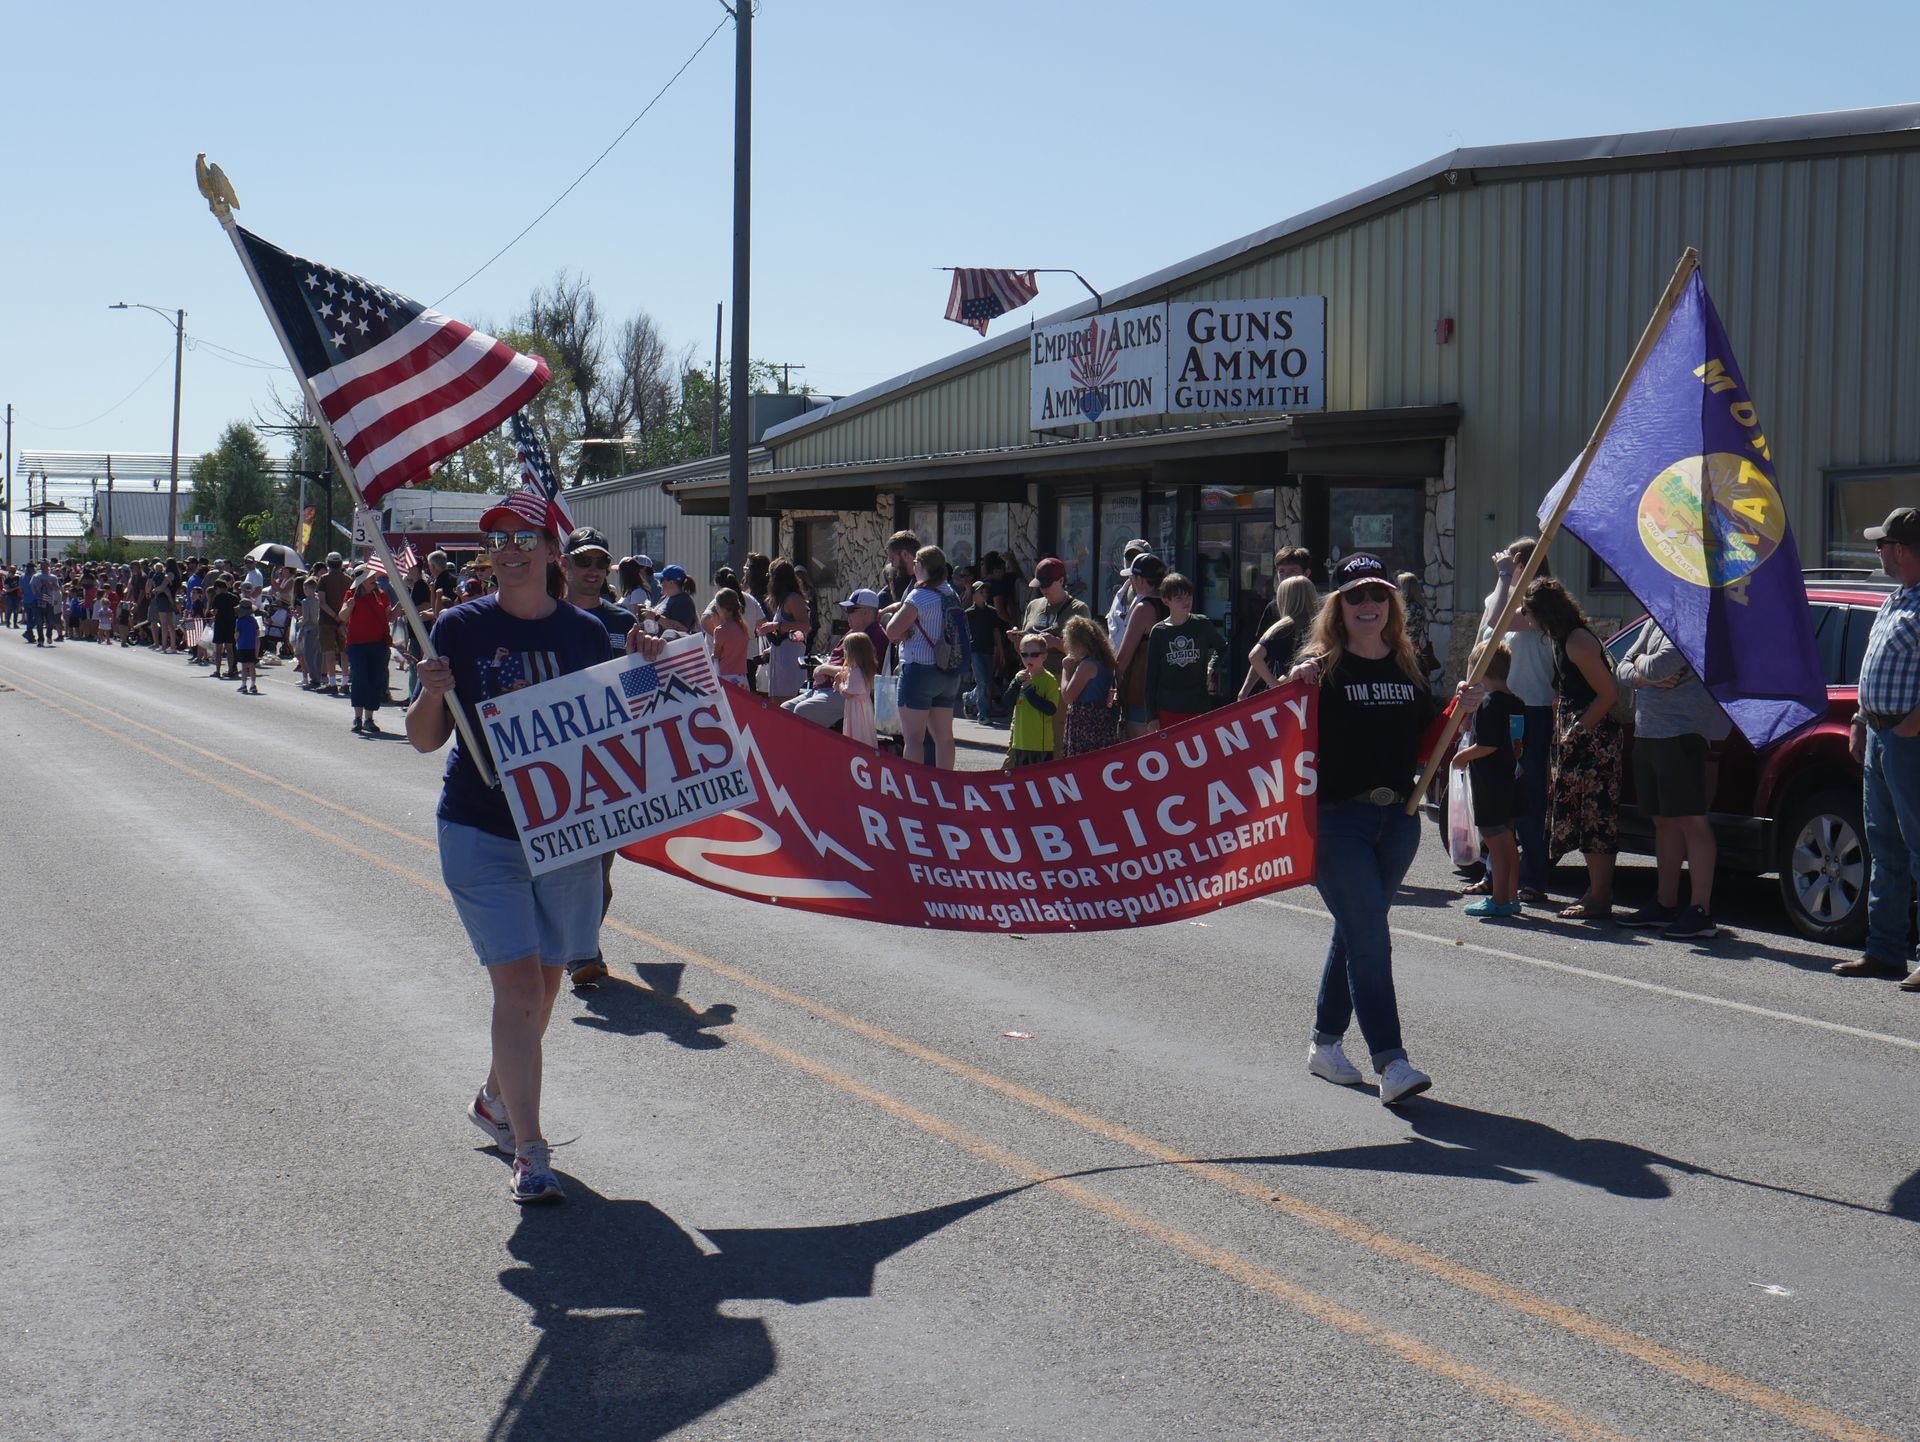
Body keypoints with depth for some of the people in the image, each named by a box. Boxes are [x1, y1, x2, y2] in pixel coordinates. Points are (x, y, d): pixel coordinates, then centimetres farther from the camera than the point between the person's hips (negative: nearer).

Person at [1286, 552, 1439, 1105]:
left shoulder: (1407, 669, 11)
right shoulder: (1322, 668, -5)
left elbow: (1426, 745, 16)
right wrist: (1295, 692, -26)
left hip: (1398, 819, 6)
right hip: (1336, 816, -6)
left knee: (1355, 933, 14)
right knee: (1369, 936, -12)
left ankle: (1326, 1042, 28)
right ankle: (1390, 1062, -14)